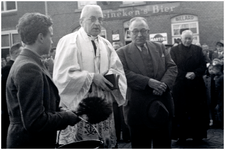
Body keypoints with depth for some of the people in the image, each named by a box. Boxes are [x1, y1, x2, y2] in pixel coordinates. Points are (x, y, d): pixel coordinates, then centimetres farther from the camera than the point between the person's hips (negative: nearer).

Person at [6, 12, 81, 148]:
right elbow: (35, 121, -25)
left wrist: (61, 111, 3)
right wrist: (67, 117, -13)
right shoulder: (29, 68, -21)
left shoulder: (24, 64, 8)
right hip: (30, 143, -9)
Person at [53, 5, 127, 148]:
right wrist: (92, 77, -18)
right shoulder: (69, 41, -4)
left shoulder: (106, 44, 14)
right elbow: (62, 74, -13)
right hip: (78, 106, -5)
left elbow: (117, 69, 9)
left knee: (105, 144, 6)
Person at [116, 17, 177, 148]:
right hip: (138, 107, -3)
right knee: (140, 145, 8)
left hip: (162, 105, 3)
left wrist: (164, 84, -13)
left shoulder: (160, 47, 12)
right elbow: (125, 74, -12)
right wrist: (148, 82, -22)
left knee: (164, 143, 13)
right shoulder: (122, 52, 1)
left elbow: (172, 67, 6)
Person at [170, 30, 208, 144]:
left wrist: (195, 73, -13)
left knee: (197, 111, 3)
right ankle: (182, 135, 6)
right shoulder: (174, 50, 5)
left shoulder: (198, 50, 10)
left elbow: (203, 66, 5)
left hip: (196, 86, 2)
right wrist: (185, 75, -15)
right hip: (180, 86, -2)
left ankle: (197, 134, 13)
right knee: (180, 111, -1)